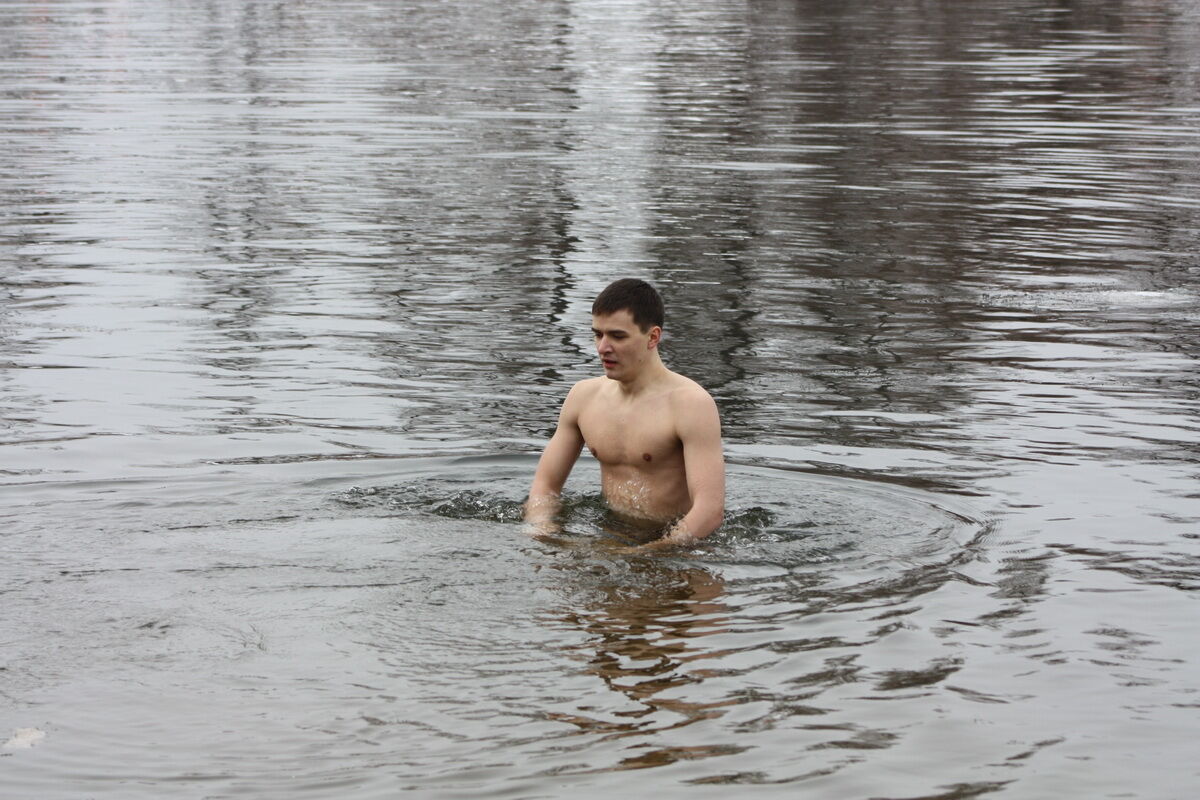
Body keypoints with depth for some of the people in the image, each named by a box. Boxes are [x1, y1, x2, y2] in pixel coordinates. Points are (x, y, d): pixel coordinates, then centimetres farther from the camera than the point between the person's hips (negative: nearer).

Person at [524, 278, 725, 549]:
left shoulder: (690, 404, -14)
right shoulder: (584, 395, 7)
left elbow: (711, 510, -22)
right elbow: (545, 483, 13)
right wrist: (544, 537, -9)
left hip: (675, 547, -5)